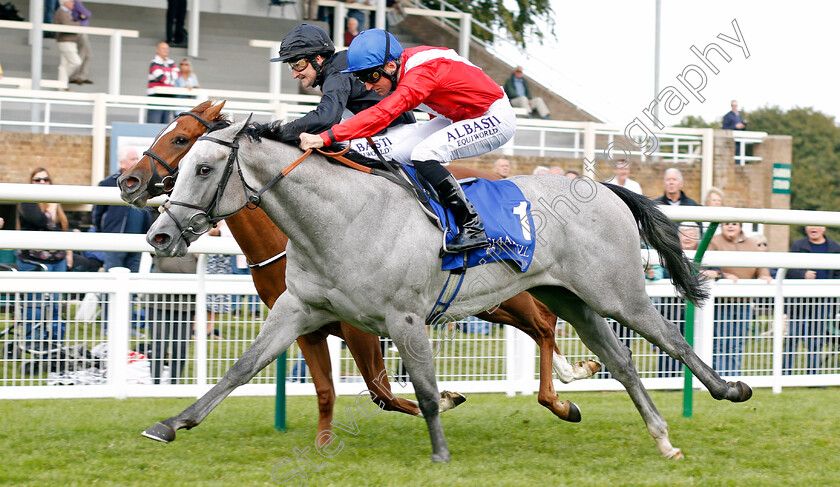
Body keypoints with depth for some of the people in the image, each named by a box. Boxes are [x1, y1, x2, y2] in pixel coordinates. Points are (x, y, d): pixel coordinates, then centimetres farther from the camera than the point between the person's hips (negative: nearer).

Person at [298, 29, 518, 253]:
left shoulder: (421, 73, -32)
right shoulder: (403, 64, -4)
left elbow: (382, 114, -43)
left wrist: (325, 138, -48)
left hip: (496, 119, -10)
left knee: (423, 155, -24)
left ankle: (473, 228, -20)